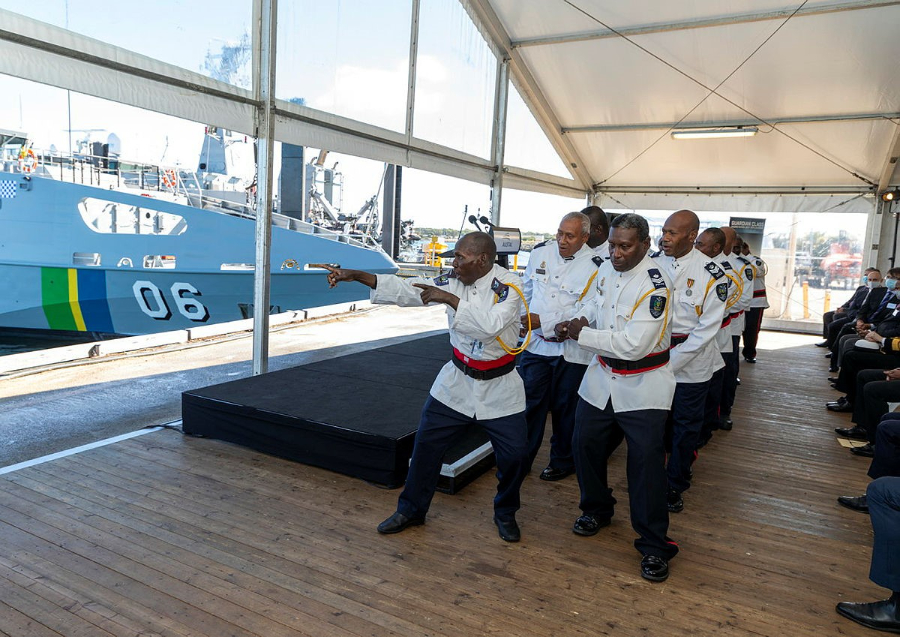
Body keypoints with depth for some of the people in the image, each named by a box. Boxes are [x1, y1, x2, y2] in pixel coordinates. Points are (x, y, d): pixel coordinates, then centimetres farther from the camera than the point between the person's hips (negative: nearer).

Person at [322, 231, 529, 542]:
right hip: (457, 380, 4)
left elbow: (490, 325, -34)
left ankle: (505, 514, 28)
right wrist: (355, 275, -12)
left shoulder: (508, 286, -17)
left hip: (498, 386, -3)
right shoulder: (453, 280, -4)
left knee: (514, 455, -1)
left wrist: (449, 298, -31)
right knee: (427, 443, 5)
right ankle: (412, 509, 26)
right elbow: (405, 289, -5)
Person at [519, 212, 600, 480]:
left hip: (570, 350, -4)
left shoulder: (594, 267, -14)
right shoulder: (540, 252, 1)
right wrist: (523, 320, 14)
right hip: (535, 343, 4)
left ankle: (562, 461, 30)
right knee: (530, 403, 9)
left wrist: (543, 322, -22)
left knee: (565, 408, 11)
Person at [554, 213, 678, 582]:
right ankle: (596, 509, 38)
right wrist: (581, 320, -2)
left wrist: (582, 335, -21)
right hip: (602, 375, 7)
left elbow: (633, 345, -28)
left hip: (642, 385, -7)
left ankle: (654, 546, 10)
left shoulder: (654, 287, -23)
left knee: (646, 462, -7)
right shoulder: (607, 269, 1)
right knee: (585, 445, 13)